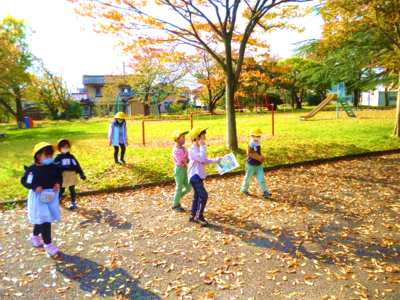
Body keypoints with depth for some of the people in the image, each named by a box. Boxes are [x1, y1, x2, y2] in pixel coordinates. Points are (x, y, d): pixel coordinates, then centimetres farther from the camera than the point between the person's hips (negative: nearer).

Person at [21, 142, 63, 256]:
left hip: (51, 196, 4)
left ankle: (34, 236, 46)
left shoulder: (55, 167, -3)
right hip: (38, 197, -4)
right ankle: (48, 244, 7)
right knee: (44, 220, -5)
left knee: (41, 220, 19)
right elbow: (23, 180, -3)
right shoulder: (32, 169, -11)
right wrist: (34, 187, -17)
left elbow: (60, 177, 10)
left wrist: (59, 184, -10)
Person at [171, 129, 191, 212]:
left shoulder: (184, 148, 6)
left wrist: (185, 159, -18)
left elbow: (188, 157, 2)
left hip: (185, 169, 8)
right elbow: (181, 162, -22)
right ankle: (175, 205, 21)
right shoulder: (175, 150, -18)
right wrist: (187, 159, -11)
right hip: (179, 170, -8)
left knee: (188, 187, 11)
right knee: (179, 188, 2)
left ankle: (176, 198, 30)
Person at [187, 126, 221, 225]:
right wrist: (203, 146, -22)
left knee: (197, 196, 16)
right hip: (195, 176, -10)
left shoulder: (200, 148, 12)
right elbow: (201, 158, -30)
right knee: (204, 196, -13)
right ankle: (199, 216, -1)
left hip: (199, 176, 10)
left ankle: (193, 216, 27)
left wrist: (216, 160, 20)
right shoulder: (192, 149, -18)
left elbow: (205, 160, 23)